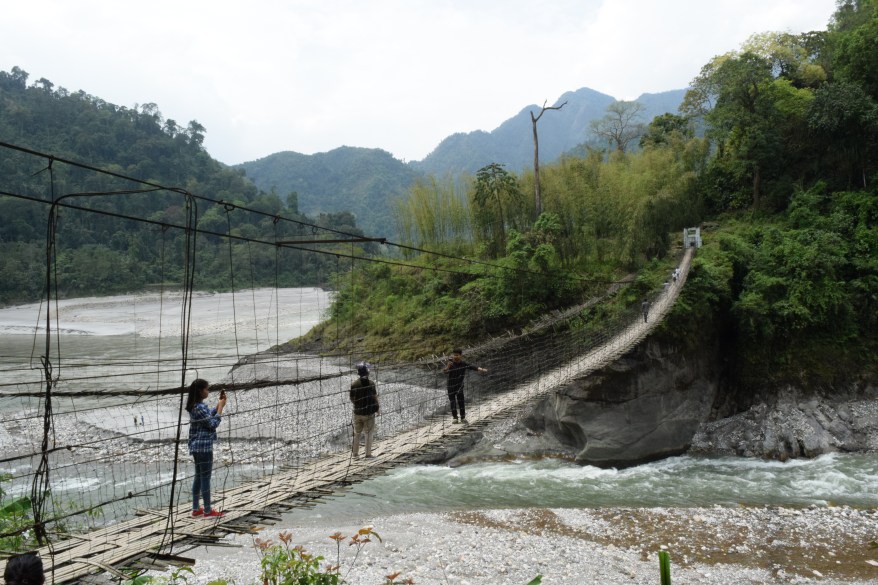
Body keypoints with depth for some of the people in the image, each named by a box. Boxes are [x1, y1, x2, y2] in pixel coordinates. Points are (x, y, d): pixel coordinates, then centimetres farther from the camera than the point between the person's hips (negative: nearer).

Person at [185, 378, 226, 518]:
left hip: (197, 446, 10)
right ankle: (208, 511, 5)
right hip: (204, 446, -10)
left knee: (198, 476, 15)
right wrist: (221, 407, -12)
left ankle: (196, 509, 22)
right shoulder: (200, 408, -21)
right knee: (205, 477, -2)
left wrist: (218, 405, 10)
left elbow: (209, 416, 19)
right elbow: (213, 423, -17)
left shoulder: (195, 406, 9)